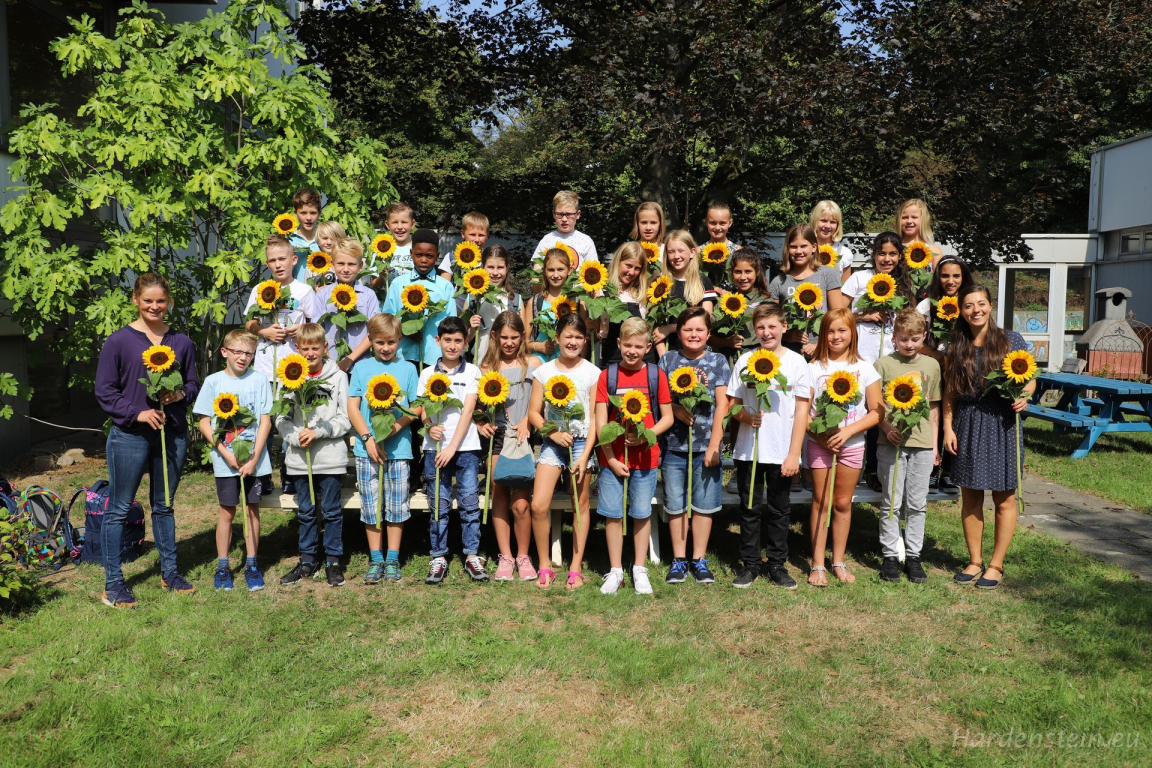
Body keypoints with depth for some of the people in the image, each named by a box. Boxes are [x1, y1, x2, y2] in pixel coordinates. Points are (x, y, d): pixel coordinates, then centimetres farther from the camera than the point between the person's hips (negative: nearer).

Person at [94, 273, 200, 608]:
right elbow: (104, 390, -4)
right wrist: (138, 412, -15)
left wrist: (180, 395, -9)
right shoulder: (119, 341, -3)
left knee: (164, 505, 15)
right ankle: (113, 583, 12)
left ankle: (170, 572, 26)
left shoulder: (181, 342, 7)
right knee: (119, 508, 3)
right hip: (130, 435, -3)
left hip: (173, 433, 4)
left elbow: (193, 384, 13)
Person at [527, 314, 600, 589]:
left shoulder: (592, 373, 0)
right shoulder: (544, 372, 4)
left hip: (582, 442, -1)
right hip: (552, 442, 1)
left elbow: (595, 418, -2)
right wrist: (553, 433, -12)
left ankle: (576, 568, 17)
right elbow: (534, 413, 5)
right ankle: (545, 566, 8)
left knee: (581, 505, 5)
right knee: (539, 506, -9)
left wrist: (585, 456, -9)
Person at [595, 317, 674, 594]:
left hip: (645, 456, 0)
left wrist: (645, 435, -15)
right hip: (613, 458, 0)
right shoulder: (607, 375, -1)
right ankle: (615, 571, 20)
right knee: (612, 514, 6)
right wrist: (611, 459, -9)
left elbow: (667, 417, 2)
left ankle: (639, 570, 23)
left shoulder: (656, 375, -1)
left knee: (642, 514, 9)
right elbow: (600, 422, -3)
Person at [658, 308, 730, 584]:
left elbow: (721, 405, -2)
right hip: (674, 444, 1)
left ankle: (699, 559, 19)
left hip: (705, 444, -1)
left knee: (704, 504, 5)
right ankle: (679, 559, 20)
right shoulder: (668, 359, 5)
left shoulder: (717, 361, 3)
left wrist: (714, 445, -9)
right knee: (675, 504, 7)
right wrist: (676, 409, -17)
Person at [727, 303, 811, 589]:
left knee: (779, 510, 9)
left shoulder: (796, 362, -1)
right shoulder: (745, 360, 3)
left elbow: (802, 411, -1)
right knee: (750, 508, 9)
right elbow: (732, 405, 6)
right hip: (748, 449, 1)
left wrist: (794, 453, -6)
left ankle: (777, 564, 23)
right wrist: (747, 416, -16)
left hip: (782, 452, -1)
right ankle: (750, 564, 21)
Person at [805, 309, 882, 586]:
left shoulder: (864, 368, 1)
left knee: (843, 503, 9)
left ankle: (838, 561, 22)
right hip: (820, 443, -1)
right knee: (821, 502, 3)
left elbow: (876, 412, -2)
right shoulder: (814, 368, -1)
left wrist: (848, 431, -15)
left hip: (852, 445, 1)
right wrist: (819, 434, -18)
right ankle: (817, 564, 10)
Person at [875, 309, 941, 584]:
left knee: (917, 504, 8)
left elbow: (933, 407, 15)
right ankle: (890, 556, 13)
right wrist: (886, 427, -15)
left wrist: (935, 443, 11)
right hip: (891, 443, -3)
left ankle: (913, 556, 18)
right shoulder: (883, 364, 0)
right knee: (891, 503, 3)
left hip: (922, 444, 3)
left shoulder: (931, 365, 10)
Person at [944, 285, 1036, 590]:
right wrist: (948, 427, 0)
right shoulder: (955, 349, 6)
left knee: (1004, 498, 3)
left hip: (1002, 424, -2)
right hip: (967, 426, 2)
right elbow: (949, 394, 8)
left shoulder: (1011, 340, 0)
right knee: (970, 497, 8)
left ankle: (996, 565, 15)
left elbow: (1030, 378, 5)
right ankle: (975, 561, 21)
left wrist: (1024, 396, -16)